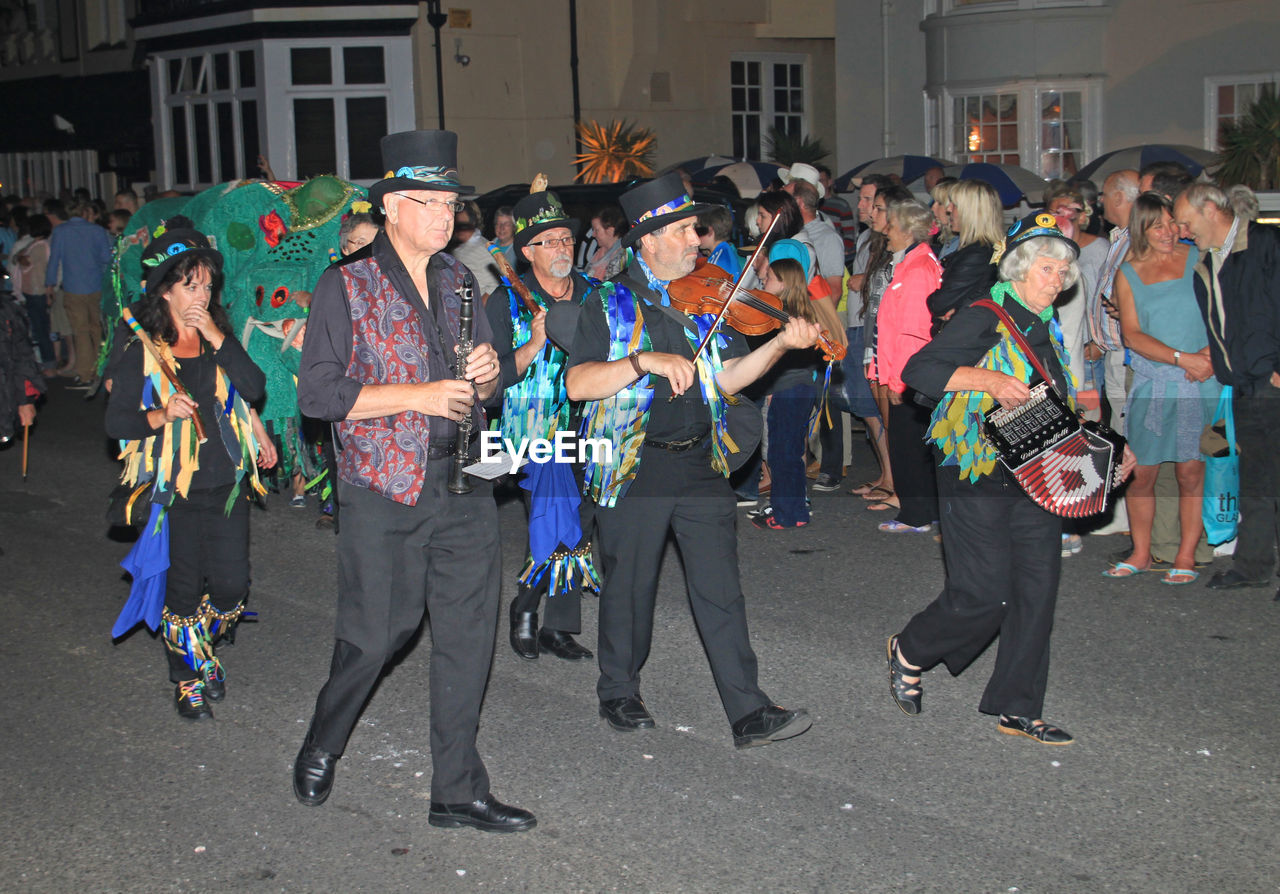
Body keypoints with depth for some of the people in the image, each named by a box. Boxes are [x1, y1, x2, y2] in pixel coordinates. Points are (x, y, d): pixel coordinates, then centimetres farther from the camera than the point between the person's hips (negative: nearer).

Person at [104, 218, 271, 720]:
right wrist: (160, 416, -23)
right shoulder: (142, 353, -3)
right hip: (175, 490, -3)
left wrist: (216, 338, -15)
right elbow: (115, 422, -4)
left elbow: (254, 390, -9)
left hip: (227, 485, 3)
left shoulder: (221, 344, 7)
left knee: (232, 587, 2)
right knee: (184, 590, 4)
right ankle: (186, 678, 25)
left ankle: (204, 648, 33)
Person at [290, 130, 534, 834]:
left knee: (467, 636, 5)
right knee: (375, 634, 3)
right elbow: (318, 392, -11)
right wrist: (418, 394, -18)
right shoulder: (346, 287, -5)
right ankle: (321, 747, 32)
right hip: (383, 491, -5)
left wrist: (487, 373, -4)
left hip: (464, 486, 5)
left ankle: (457, 790, 16)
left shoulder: (461, 282, 13)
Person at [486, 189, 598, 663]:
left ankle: (558, 626, 19)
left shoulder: (594, 294, 9)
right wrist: (535, 344, -22)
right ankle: (525, 607, 7)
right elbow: (493, 378, -9)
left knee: (580, 526, 6)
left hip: (587, 426, 4)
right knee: (557, 524, -17)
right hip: (534, 430, -4)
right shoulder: (507, 301, -2)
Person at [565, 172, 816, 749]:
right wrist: (645, 361, -24)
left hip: (700, 463, 2)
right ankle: (618, 692, 31)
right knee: (629, 587, 10)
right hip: (633, 468, -2)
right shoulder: (609, 304, -2)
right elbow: (577, 383, -12)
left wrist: (781, 344, -11)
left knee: (720, 590, 0)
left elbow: (726, 378, 4)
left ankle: (749, 714, 2)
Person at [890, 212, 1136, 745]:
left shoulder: (1048, 332, 18)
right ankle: (909, 652, 19)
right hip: (979, 479, -8)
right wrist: (991, 380, -25)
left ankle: (1017, 709, 14)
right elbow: (917, 370, -17)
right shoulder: (984, 319, -7)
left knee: (1036, 594, 4)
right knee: (983, 596, -8)